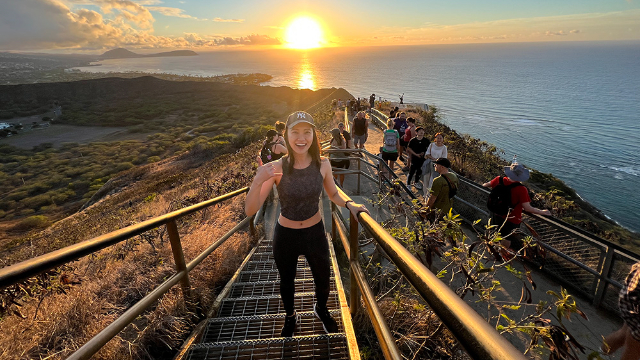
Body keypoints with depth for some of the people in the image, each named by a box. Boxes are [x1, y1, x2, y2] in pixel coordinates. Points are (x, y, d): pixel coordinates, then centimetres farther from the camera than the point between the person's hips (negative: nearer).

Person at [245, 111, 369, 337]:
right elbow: (250, 210, -24)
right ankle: (290, 317, 56)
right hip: (285, 236, -1)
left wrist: (350, 204, -14)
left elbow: (333, 193, 4)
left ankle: (321, 309, 58)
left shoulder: (322, 164, -15)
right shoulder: (276, 168, -22)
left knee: (323, 280, 23)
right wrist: (258, 180, -40)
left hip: (315, 233, 2)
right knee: (287, 282, 24)